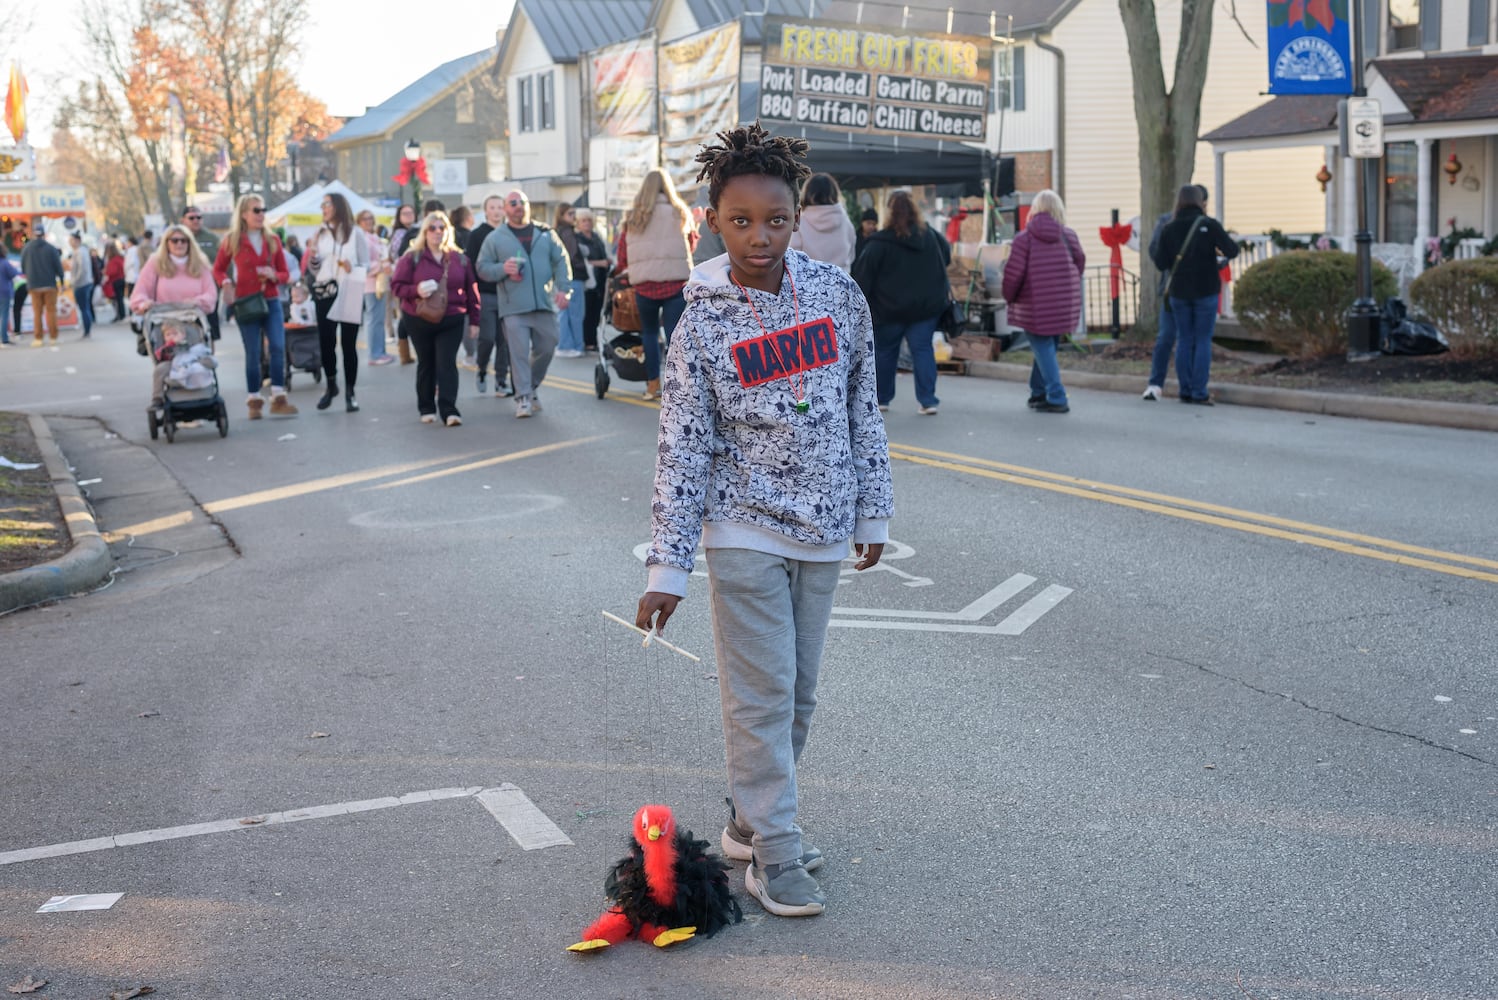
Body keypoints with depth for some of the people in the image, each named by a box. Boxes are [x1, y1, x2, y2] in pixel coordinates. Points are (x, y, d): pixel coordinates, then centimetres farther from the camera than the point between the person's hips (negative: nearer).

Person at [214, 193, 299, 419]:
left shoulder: (272, 240, 7)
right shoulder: (232, 241, 1)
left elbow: (284, 273, 11)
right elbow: (218, 270, 9)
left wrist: (274, 275, -11)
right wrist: (226, 283, -10)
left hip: (271, 301, 2)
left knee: (278, 347, -11)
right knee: (252, 353, 1)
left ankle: (278, 399, -5)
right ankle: (255, 401, 10)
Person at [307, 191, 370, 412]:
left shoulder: (355, 234, 2)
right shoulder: (319, 234, 10)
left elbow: (366, 266, 2)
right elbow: (314, 270, 12)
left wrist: (352, 269, -18)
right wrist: (312, 255, -7)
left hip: (348, 295, -3)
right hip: (324, 294, 3)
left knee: (349, 343, -1)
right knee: (325, 342, 3)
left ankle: (350, 392, 5)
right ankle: (330, 386, 22)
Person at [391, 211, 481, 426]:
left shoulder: (459, 259, 7)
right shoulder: (412, 258, 1)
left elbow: (471, 290, 10)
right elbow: (396, 286, -2)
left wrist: (474, 319, 8)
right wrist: (416, 291, -21)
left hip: (452, 321, 0)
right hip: (419, 322, 0)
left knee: (447, 364, -10)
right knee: (426, 364, 10)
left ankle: (449, 410, -13)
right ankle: (427, 409, 21)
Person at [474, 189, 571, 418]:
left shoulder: (545, 233, 11)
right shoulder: (494, 238, 6)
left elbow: (561, 261, 11)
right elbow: (482, 268, 7)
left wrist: (562, 288, -2)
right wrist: (502, 269, -13)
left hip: (545, 305, 3)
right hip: (514, 307, -3)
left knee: (546, 348, 7)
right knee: (519, 352, -8)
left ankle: (531, 388, 27)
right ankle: (523, 398, -4)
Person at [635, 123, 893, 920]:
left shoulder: (837, 294, -1)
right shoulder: (703, 322, -9)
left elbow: (862, 407, 8)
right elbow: (683, 448, -9)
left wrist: (873, 510, 8)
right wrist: (666, 567, -12)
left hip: (822, 528, 4)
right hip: (745, 531, -4)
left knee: (798, 691, 13)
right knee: (761, 693, -2)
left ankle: (750, 820, 29)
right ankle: (774, 855, 8)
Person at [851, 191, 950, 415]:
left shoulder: (880, 243, -12)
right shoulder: (930, 235, 1)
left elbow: (862, 276, -12)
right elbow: (946, 257, 16)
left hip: (890, 308, -3)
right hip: (927, 305, 3)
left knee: (885, 350, 12)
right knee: (923, 349, 5)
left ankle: (882, 398, 21)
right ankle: (928, 400, -3)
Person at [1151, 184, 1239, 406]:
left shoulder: (1170, 228, -1)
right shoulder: (1210, 225, -7)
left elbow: (1161, 263, -1)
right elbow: (1232, 251, -10)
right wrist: (1222, 252, 10)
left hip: (1179, 292, 2)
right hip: (1206, 291, -2)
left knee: (1184, 341, 9)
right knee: (1203, 341, 2)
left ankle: (1186, 391, 9)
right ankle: (1200, 393, -2)